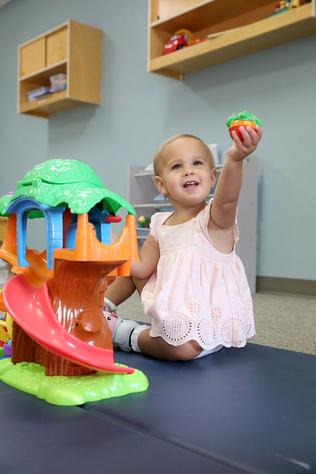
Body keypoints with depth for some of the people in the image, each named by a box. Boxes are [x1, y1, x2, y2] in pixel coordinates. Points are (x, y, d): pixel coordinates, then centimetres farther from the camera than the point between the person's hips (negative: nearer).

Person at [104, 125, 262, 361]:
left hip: (208, 325, -6)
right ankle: (103, 306, 27)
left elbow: (227, 199, -40)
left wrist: (234, 159, -59)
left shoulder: (215, 217, -16)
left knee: (183, 346, -36)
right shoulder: (160, 225, 2)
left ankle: (120, 330, -11)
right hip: (171, 313, 6)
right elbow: (143, 268, 11)